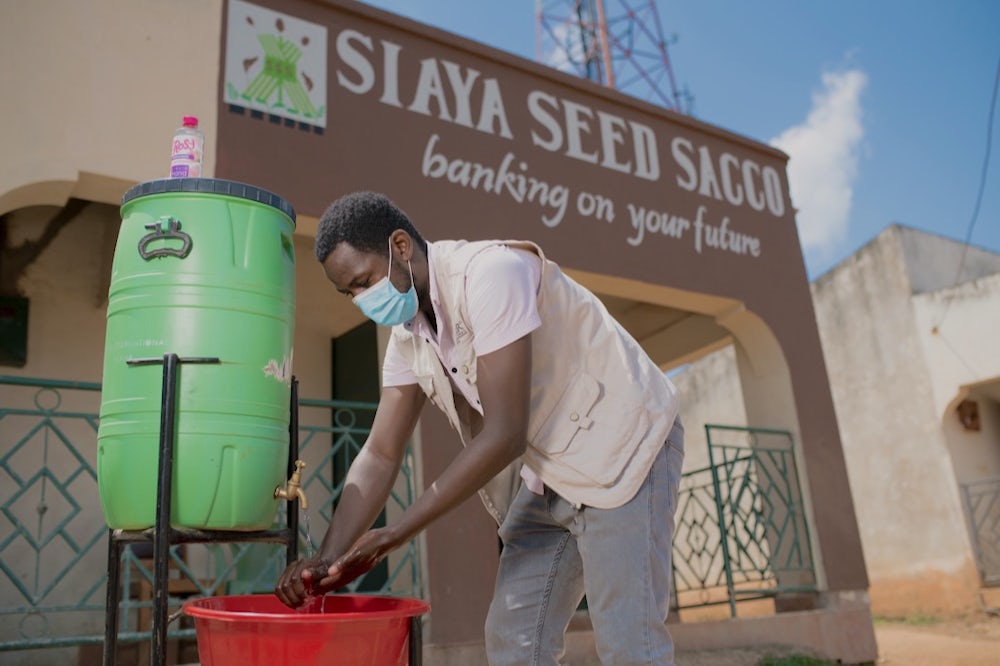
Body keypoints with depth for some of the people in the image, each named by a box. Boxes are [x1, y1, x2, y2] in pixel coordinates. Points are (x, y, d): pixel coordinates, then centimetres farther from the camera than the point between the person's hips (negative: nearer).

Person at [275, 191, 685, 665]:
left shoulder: (490, 272, -25)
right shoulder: (407, 335, 0)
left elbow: (504, 435, -28)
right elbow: (380, 455, 1)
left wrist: (395, 534, -22)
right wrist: (329, 559, -11)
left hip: (624, 447, -8)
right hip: (549, 473, 8)